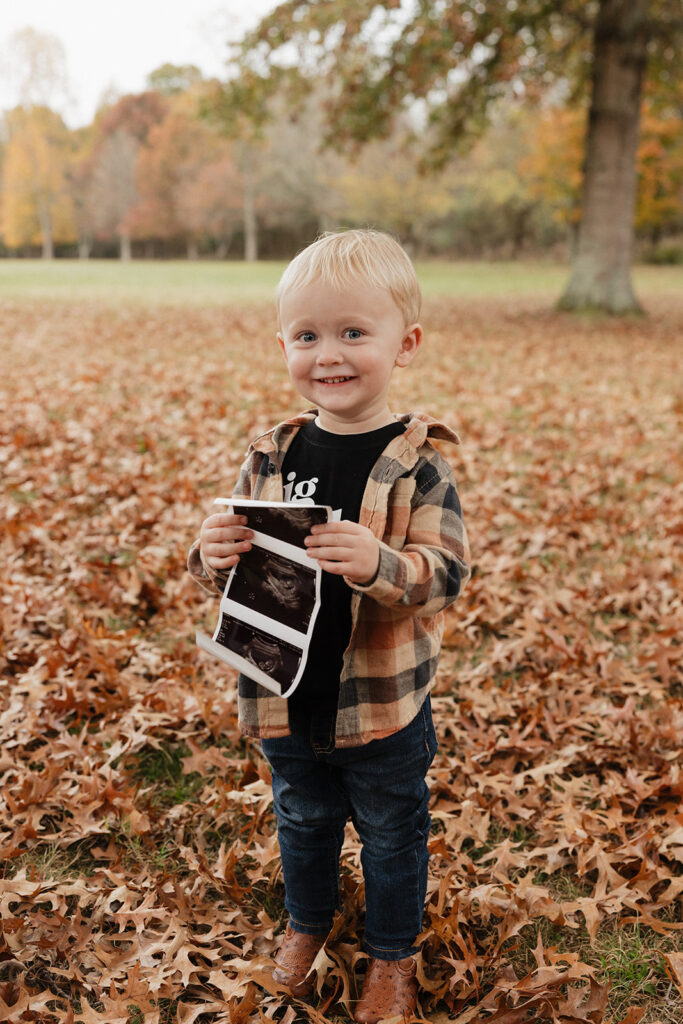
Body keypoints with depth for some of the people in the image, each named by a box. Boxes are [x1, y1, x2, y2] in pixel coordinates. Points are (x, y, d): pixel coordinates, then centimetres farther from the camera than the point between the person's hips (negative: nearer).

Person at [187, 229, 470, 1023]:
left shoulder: (416, 462, -17)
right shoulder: (270, 456, -5)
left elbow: (446, 574, -21)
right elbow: (233, 565, 2)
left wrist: (378, 563, -39)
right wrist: (214, 557, -20)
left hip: (384, 702, -3)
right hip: (287, 696, 4)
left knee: (392, 833, 19)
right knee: (301, 820, 26)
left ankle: (392, 953, 45)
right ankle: (306, 923, 54)